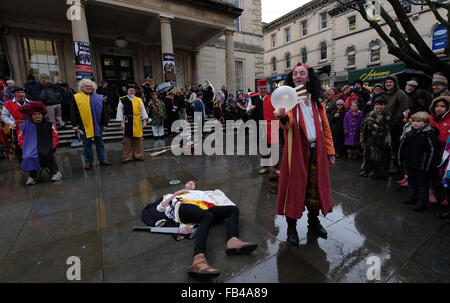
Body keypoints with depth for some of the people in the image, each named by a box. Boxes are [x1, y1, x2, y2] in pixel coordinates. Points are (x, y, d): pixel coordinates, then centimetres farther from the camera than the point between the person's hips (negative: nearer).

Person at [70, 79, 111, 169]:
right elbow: (73, 113, 2)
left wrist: (105, 124, 2)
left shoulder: (98, 98, 7)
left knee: (99, 143, 8)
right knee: (87, 145, 5)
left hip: (97, 125, 1)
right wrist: (75, 125, -5)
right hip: (84, 125, -1)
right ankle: (88, 162, 15)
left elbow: (104, 112, 7)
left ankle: (103, 160, 16)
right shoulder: (76, 98, 4)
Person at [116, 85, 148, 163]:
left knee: (138, 140, 6)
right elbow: (120, 112, 1)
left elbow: (143, 111, 9)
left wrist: (144, 121, 2)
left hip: (137, 123, 2)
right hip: (127, 123, -2)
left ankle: (138, 155, 18)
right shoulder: (122, 100, 3)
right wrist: (122, 122, -6)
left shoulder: (139, 100, 9)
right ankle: (127, 157, 12)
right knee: (127, 141, 3)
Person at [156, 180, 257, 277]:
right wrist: (176, 193, 16)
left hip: (203, 208, 4)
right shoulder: (174, 195, 39)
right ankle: (198, 259, -57)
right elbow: (160, 207, 22)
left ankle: (232, 241, -43)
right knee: (207, 215, -39)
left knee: (233, 209, -17)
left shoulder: (200, 193, 42)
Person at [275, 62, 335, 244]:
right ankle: (291, 227, 15)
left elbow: (325, 127, 13)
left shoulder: (317, 101, 12)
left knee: (315, 185, 11)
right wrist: (283, 118, -45)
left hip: (316, 150, 4)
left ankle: (313, 221, 33)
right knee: (294, 185, 0)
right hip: (296, 150, -4)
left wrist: (330, 151, 9)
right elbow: (288, 123, -21)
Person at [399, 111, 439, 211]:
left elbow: (433, 151, -15)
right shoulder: (410, 134, 4)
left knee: (422, 183, 5)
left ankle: (422, 202, 16)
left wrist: (428, 166, -16)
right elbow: (402, 146, 11)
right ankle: (413, 197, 34)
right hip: (410, 164, 6)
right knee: (411, 181, 18)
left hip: (422, 166, -6)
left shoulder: (430, 135, -14)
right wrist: (401, 160, 10)